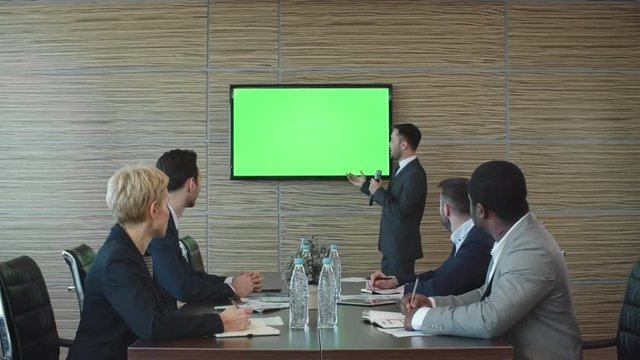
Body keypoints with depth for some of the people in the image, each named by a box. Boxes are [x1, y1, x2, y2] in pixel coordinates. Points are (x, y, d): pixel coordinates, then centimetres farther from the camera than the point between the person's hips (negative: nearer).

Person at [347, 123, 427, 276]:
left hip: (402, 247, -9)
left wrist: (378, 191, -15)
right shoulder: (402, 169, 10)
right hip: (391, 245, 9)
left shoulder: (415, 174, -21)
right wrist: (365, 185, 18)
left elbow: (400, 211, -26)